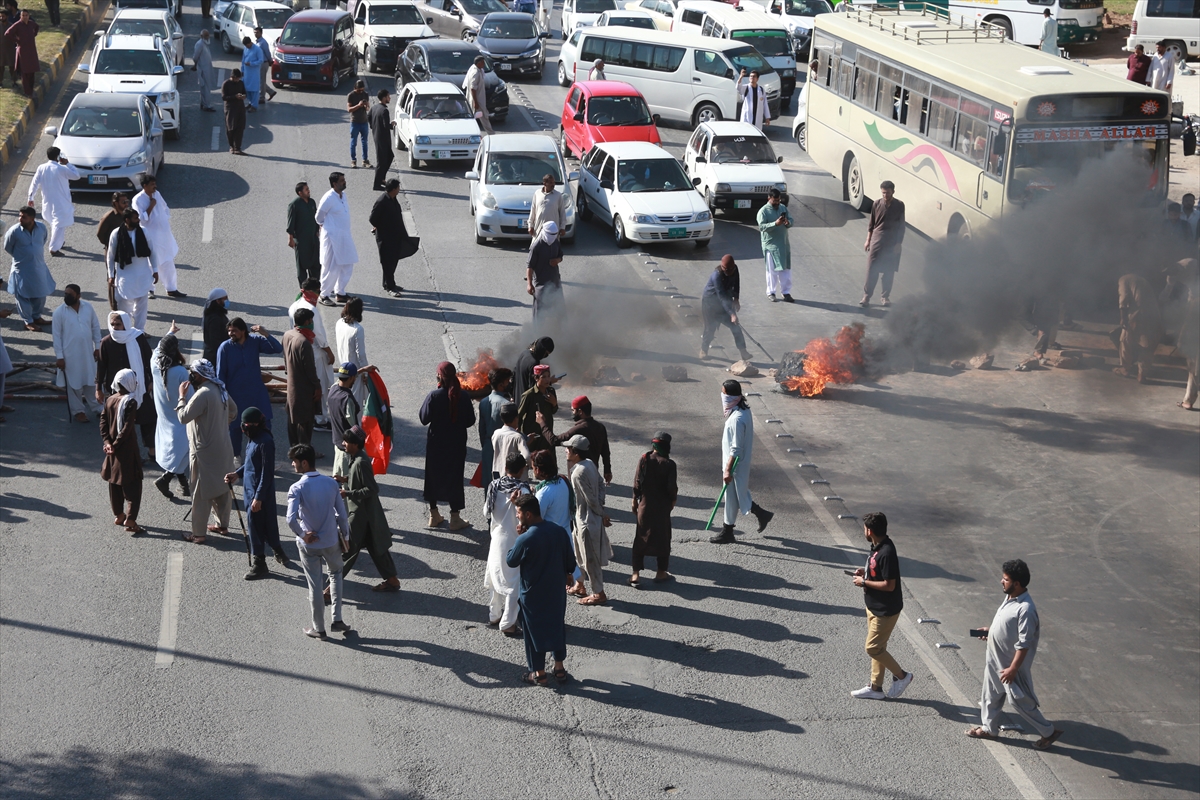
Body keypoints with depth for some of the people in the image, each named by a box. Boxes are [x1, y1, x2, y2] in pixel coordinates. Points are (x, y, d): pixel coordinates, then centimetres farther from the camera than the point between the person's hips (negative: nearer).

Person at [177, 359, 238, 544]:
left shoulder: (203, 394, -23)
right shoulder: (220, 389, 6)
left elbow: (184, 417, -22)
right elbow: (233, 409, 20)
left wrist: (182, 396, -11)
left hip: (205, 451, -9)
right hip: (223, 448, 9)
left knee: (201, 493, -2)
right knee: (223, 488, 19)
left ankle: (198, 534, 3)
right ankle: (223, 524, 32)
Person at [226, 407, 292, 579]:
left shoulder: (265, 442, -23)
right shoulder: (252, 438, 5)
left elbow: (267, 472, -22)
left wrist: (259, 497, -21)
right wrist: (237, 474, 7)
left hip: (260, 491, -9)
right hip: (250, 488, 9)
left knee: (255, 527, 0)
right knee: (268, 524, 21)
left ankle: (259, 564, 11)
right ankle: (278, 551, 38)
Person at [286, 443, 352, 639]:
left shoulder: (297, 488, -20)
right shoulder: (331, 483, -7)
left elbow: (291, 519, -32)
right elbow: (342, 515, -2)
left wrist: (303, 534, -14)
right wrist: (345, 536, 12)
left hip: (309, 544, -3)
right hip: (331, 541, 3)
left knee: (314, 586, 11)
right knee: (336, 573, 28)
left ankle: (319, 629, 25)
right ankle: (337, 620, 24)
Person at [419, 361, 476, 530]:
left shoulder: (433, 396, -16)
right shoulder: (463, 397, -11)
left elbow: (424, 419, -11)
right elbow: (470, 421, -4)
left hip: (436, 442, 0)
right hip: (457, 443, 0)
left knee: (433, 476, 15)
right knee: (454, 477, 9)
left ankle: (434, 514, 23)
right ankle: (455, 517, 11)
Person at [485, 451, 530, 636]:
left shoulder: (494, 486, -4)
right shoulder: (522, 490, -21)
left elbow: (486, 512, 5)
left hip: (497, 539, 6)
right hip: (514, 541, -6)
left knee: (498, 578, 22)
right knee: (513, 583, 4)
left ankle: (494, 616, 33)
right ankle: (507, 624, 6)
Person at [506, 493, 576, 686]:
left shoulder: (525, 539, -25)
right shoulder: (559, 532, -8)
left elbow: (510, 561, -9)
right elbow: (570, 561, 3)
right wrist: (566, 574, 22)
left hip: (533, 594, -5)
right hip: (557, 590, 5)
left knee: (534, 632, 11)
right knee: (557, 627, 20)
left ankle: (539, 674, 21)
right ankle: (559, 669, 29)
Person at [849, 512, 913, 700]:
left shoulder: (886, 553, -28)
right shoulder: (878, 546, 3)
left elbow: (889, 585, -26)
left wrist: (864, 582, -18)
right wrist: (865, 572, 4)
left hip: (885, 610, -10)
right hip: (875, 606, 10)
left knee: (873, 648, -1)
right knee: (877, 647, 16)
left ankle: (901, 676, 16)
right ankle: (875, 688, 25)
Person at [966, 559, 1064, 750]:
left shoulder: (1025, 609, -31)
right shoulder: (1010, 597, -2)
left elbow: (1023, 644, -26)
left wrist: (1013, 669, -23)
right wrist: (990, 630, 7)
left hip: (1010, 664, -9)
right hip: (995, 659, 9)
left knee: (1019, 701, 5)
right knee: (990, 695, 21)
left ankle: (1049, 732, 22)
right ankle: (989, 728, 40)